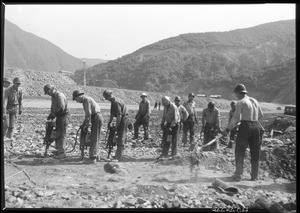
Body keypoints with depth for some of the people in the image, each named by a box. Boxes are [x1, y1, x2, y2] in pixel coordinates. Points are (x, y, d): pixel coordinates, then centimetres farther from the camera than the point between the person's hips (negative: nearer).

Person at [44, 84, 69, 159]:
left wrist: (53, 114, -15)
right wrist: (51, 115, 8)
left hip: (63, 116, -10)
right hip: (58, 116, 10)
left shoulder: (60, 96, -18)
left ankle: (62, 153, -4)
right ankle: (59, 150, 27)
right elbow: (53, 107, 22)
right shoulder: (53, 97, 14)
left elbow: (61, 108, -25)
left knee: (62, 134, -8)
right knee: (57, 134, 15)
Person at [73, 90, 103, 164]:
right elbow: (87, 113, 23)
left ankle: (92, 158, -9)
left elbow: (88, 113, -19)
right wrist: (84, 123, 21)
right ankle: (96, 155, 25)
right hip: (97, 118, 10)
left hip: (96, 118, -10)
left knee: (94, 138, -9)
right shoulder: (85, 100, 18)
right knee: (95, 138, 16)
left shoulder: (86, 99, -13)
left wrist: (87, 125, -15)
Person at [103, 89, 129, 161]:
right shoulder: (113, 102, 12)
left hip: (123, 120, -10)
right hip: (121, 120, 10)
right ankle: (118, 155, 24)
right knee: (121, 137, 15)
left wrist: (116, 126, -17)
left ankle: (119, 157, -4)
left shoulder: (116, 102, -20)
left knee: (121, 139, -7)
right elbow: (112, 114, 19)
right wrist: (109, 123, 16)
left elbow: (119, 115, -23)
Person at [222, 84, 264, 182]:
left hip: (245, 127, -6)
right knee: (255, 153, 12)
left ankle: (238, 175, 2)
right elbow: (261, 115, 17)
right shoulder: (254, 101, 12)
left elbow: (236, 118, -14)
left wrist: (227, 129, -9)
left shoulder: (241, 103, -7)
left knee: (240, 152, 3)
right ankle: (254, 176, 18)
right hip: (256, 127, 6)